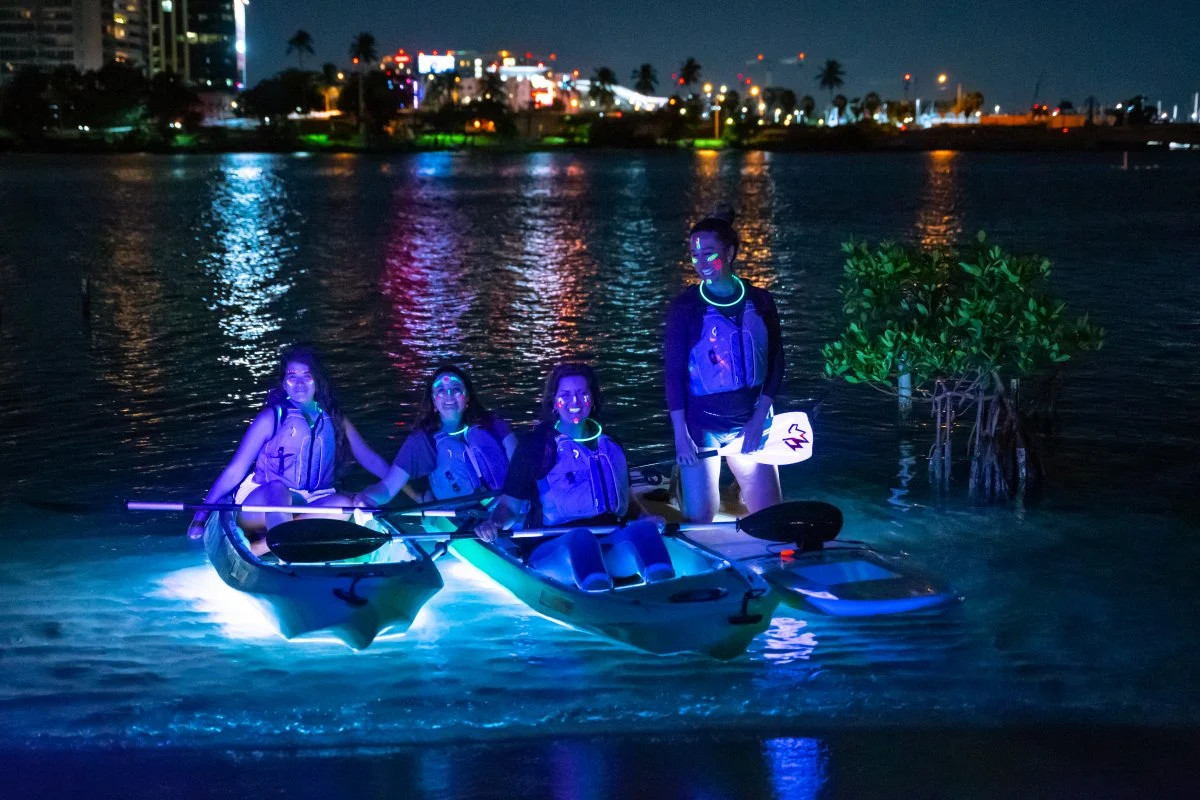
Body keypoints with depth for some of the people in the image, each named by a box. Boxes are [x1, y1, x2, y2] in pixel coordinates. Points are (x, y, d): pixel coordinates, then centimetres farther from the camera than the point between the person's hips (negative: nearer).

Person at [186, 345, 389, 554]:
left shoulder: (333, 419, 11)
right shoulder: (272, 417, -1)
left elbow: (370, 459, 10)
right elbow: (235, 471, -4)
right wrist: (200, 517, -10)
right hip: (261, 504, -3)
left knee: (343, 504, -29)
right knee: (277, 490, -36)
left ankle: (260, 546, -36)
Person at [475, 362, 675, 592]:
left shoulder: (610, 446, 23)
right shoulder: (534, 445, 10)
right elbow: (511, 505, 10)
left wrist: (646, 518, 7)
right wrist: (494, 522, -12)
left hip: (610, 543, 3)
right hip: (555, 546, -3)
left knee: (644, 529, -33)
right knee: (580, 538, -41)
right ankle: (588, 576, -75)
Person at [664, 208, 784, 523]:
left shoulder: (760, 301, 2)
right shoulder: (684, 306, -6)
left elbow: (775, 363, 5)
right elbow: (673, 373, -6)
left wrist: (759, 419, -4)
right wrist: (680, 435, -12)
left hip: (750, 423, 3)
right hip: (700, 425, -3)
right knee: (699, 519, -3)